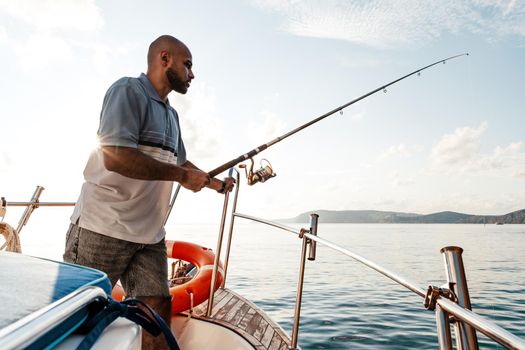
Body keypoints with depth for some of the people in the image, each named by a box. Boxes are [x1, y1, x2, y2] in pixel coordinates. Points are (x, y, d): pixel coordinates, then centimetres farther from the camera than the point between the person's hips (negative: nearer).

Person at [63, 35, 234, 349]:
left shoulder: (171, 114, 17)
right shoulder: (128, 91, -9)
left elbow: (180, 162, 28)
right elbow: (115, 156, -23)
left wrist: (214, 183, 20)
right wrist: (180, 175, -15)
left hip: (149, 234, 8)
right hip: (104, 228, -7)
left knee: (159, 306, 8)